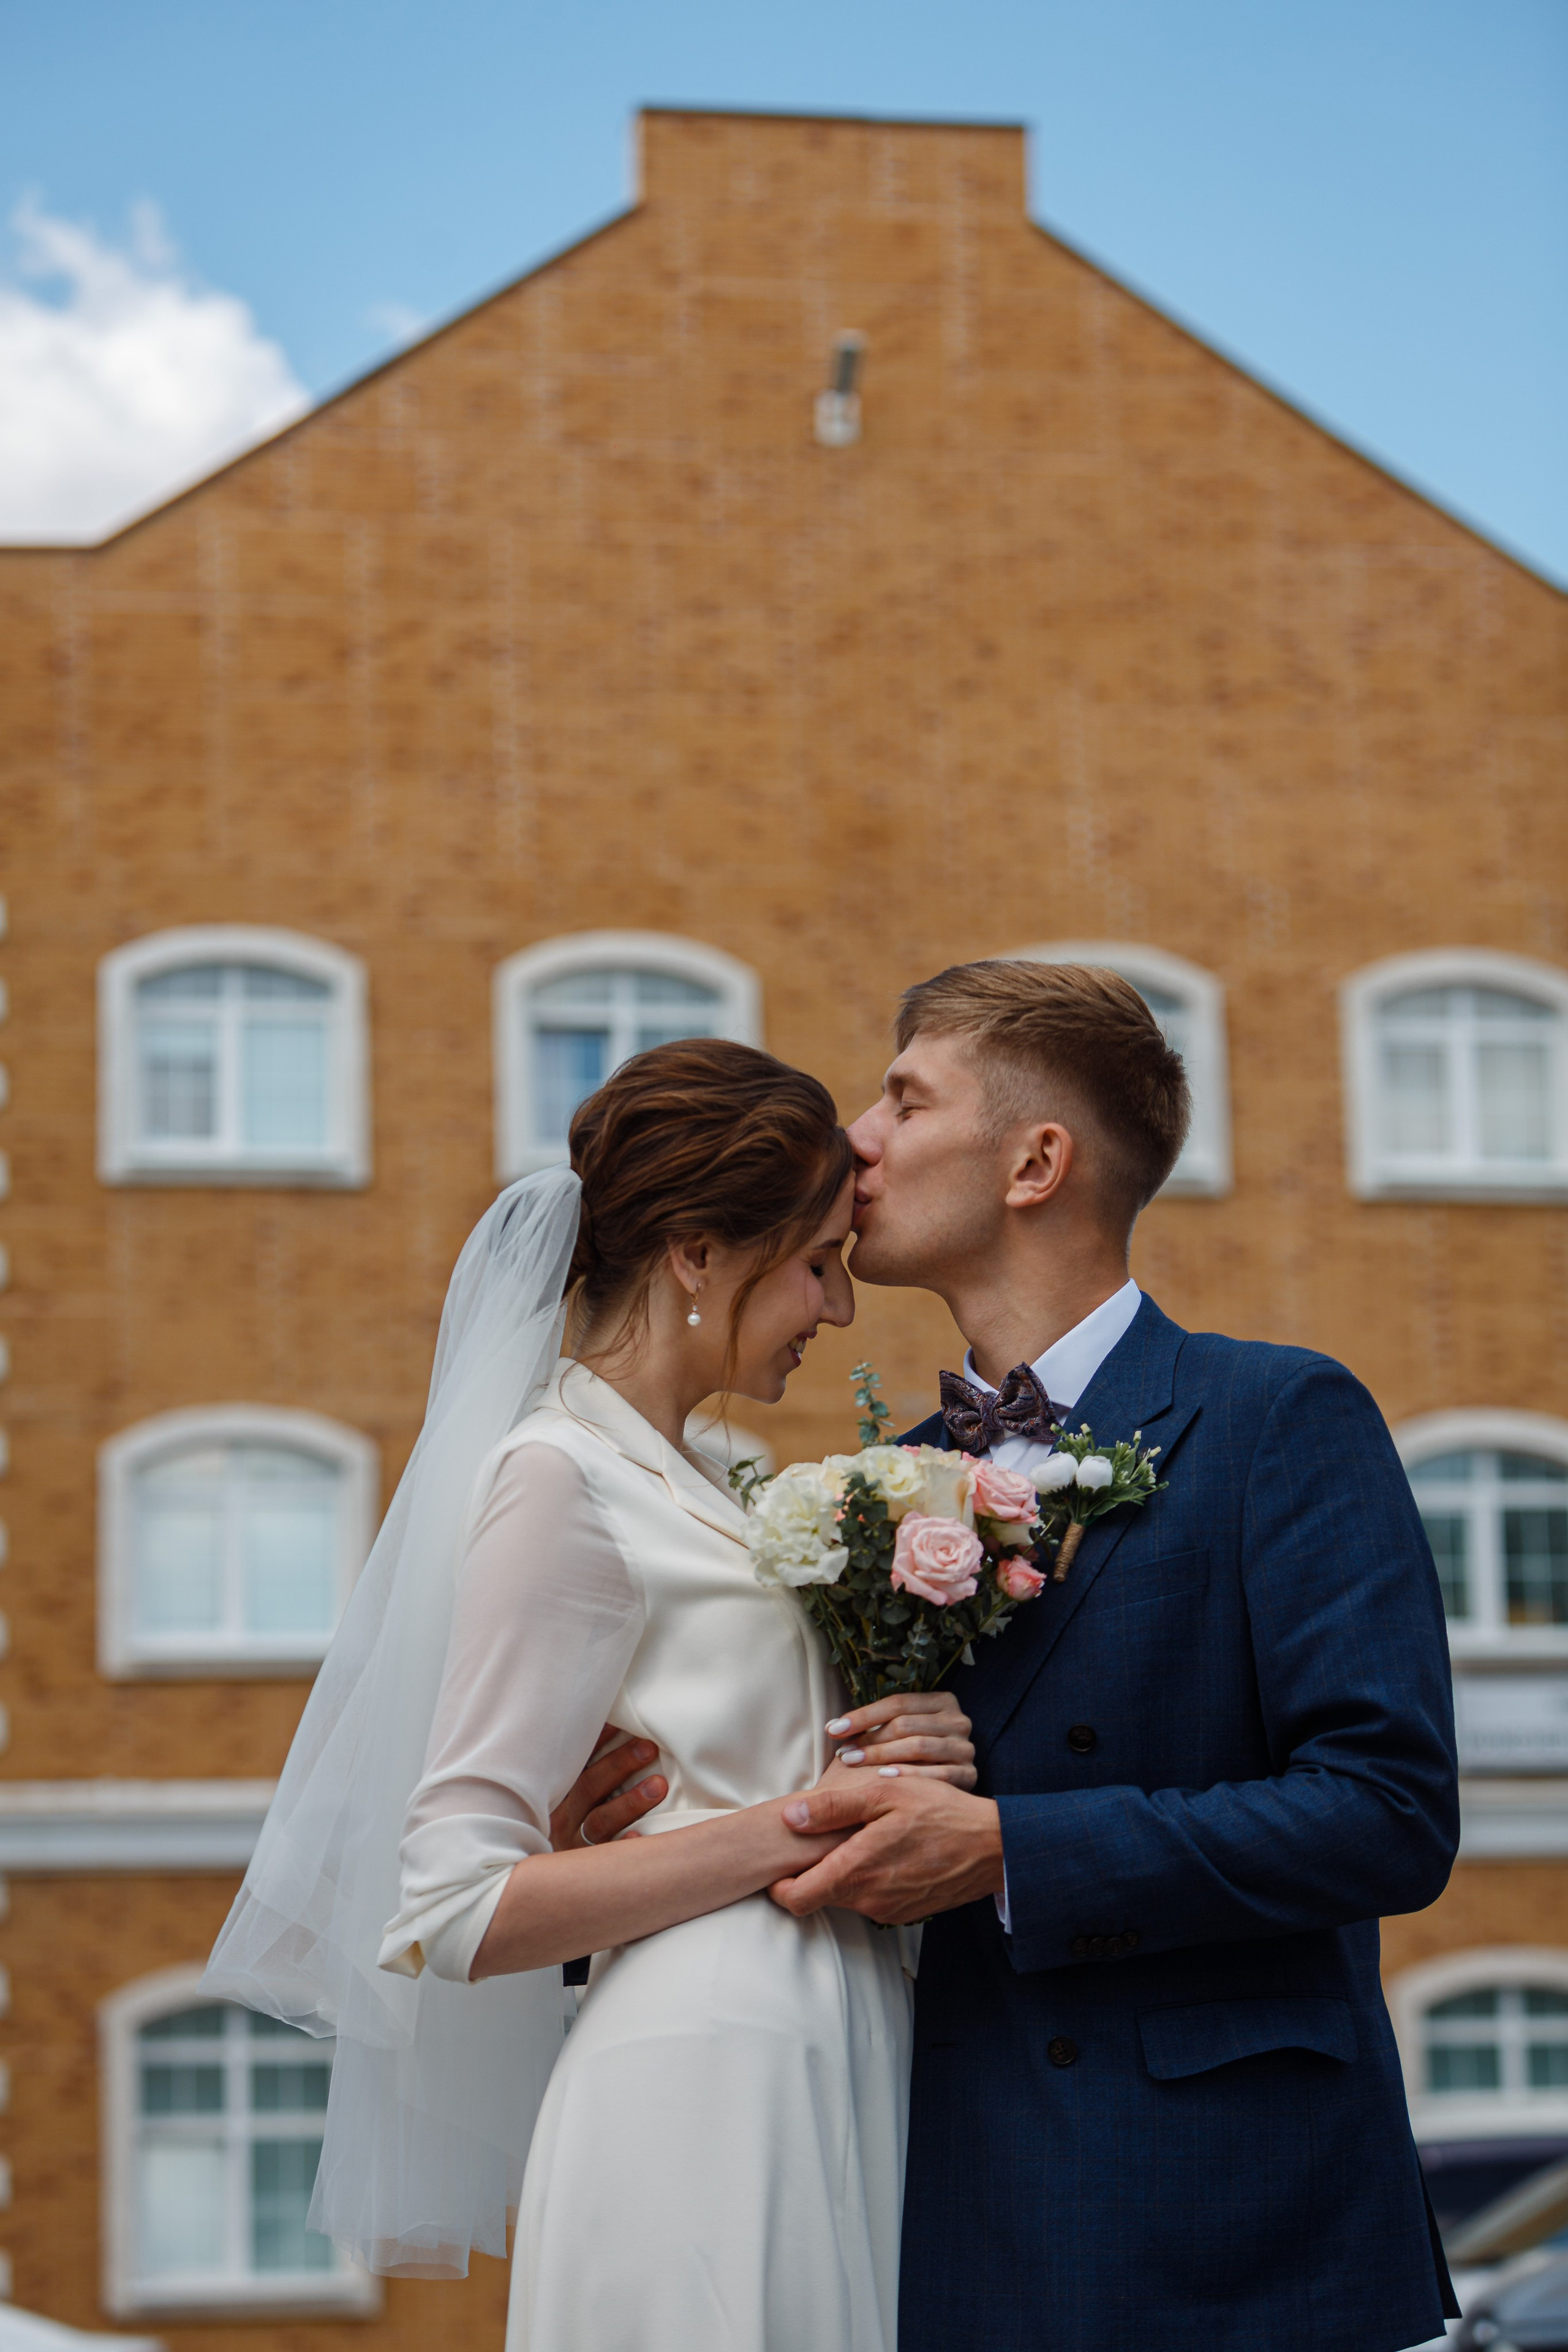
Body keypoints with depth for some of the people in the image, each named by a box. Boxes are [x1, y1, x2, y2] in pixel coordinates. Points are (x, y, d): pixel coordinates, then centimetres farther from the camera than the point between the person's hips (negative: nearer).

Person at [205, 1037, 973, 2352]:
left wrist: (891, 1773, -1)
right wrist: (797, 1826, -16)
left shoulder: (685, 1483, 15)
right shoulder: (563, 1477, -10)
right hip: (705, 2093, -9)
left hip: (822, 2084, 9)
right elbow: (458, 1911, -15)